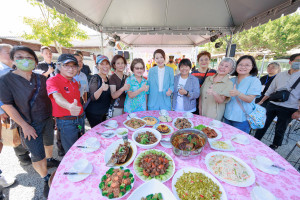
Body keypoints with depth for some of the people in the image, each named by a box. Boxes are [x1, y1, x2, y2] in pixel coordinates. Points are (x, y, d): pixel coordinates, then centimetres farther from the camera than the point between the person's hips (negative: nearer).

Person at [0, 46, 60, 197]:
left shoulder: (41, 78, 0)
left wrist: (54, 115, 7)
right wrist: (24, 125, -15)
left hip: (48, 119, 4)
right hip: (30, 125, -4)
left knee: (49, 143, 25)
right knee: (38, 156, 2)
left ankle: (49, 159, 52)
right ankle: (46, 179, 25)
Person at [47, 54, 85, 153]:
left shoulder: (75, 82, 9)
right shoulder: (52, 81, -12)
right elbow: (57, 97, -33)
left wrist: (79, 109, 8)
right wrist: (69, 106, -52)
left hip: (80, 119, 6)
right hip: (66, 122, -6)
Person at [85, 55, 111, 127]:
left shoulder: (107, 79, 7)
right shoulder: (95, 78, -15)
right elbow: (93, 97, -24)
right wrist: (101, 88, -40)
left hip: (104, 113, 7)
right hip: (94, 113, -7)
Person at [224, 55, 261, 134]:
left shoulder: (255, 81, -6)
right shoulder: (232, 80, 9)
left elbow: (250, 99, -18)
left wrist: (238, 93, -34)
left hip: (242, 119, -4)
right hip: (227, 116, 5)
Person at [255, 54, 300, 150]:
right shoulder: (280, 75, 8)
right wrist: (261, 101, 13)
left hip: (288, 109, -2)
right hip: (272, 104, 3)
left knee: (280, 130, 10)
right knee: (263, 125, 9)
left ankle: (274, 146, 30)